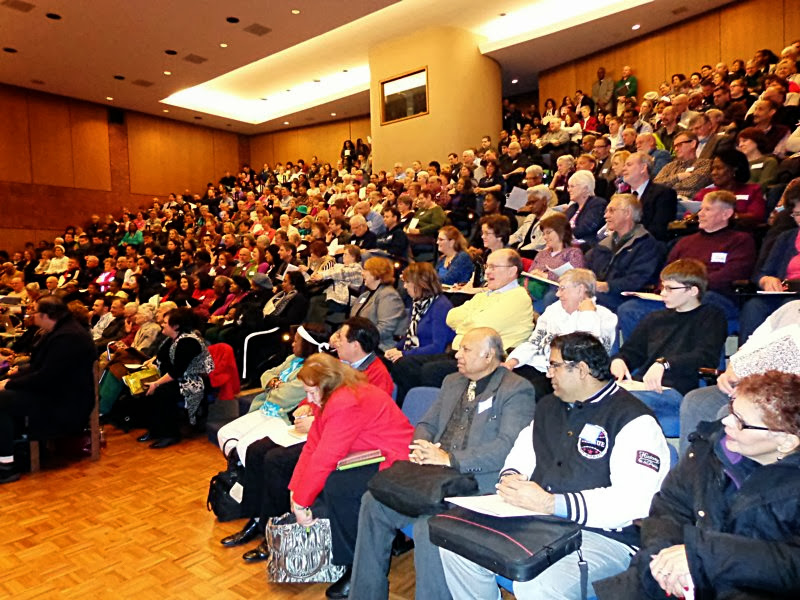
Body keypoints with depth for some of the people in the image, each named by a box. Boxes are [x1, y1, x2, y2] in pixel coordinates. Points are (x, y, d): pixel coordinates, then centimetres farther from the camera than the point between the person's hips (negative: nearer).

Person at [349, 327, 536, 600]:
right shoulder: (452, 382, 19)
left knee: (429, 525, -31)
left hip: (478, 483, -7)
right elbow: (427, 424, 21)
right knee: (374, 501, -6)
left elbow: (508, 446, -17)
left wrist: (451, 460, -21)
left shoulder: (517, 390, -5)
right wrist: (421, 449, -3)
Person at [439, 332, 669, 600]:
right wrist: (510, 479, -4)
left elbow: (634, 500, -19)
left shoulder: (632, 419, -9)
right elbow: (521, 456, 21)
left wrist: (550, 503, -25)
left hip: (601, 535, -7)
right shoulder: (549, 406, 16)